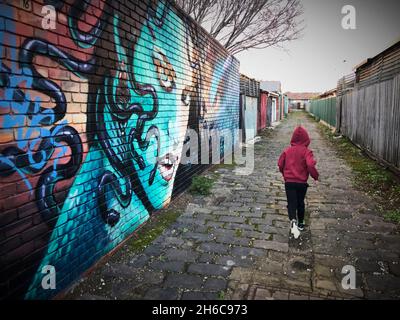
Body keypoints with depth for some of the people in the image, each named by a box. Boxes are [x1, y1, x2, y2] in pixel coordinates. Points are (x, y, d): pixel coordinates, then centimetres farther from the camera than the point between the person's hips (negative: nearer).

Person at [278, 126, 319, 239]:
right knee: (300, 203, 17)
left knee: (291, 203, 2)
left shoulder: (287, 150, 0)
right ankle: (300, 223, 31)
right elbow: (310, 165, -24)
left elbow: (280, 164, 4)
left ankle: (293, 220, -25)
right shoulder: (306, 151, -11)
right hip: (302, 182, -1)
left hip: (289, 182, 1)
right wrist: (316, 176, -7)